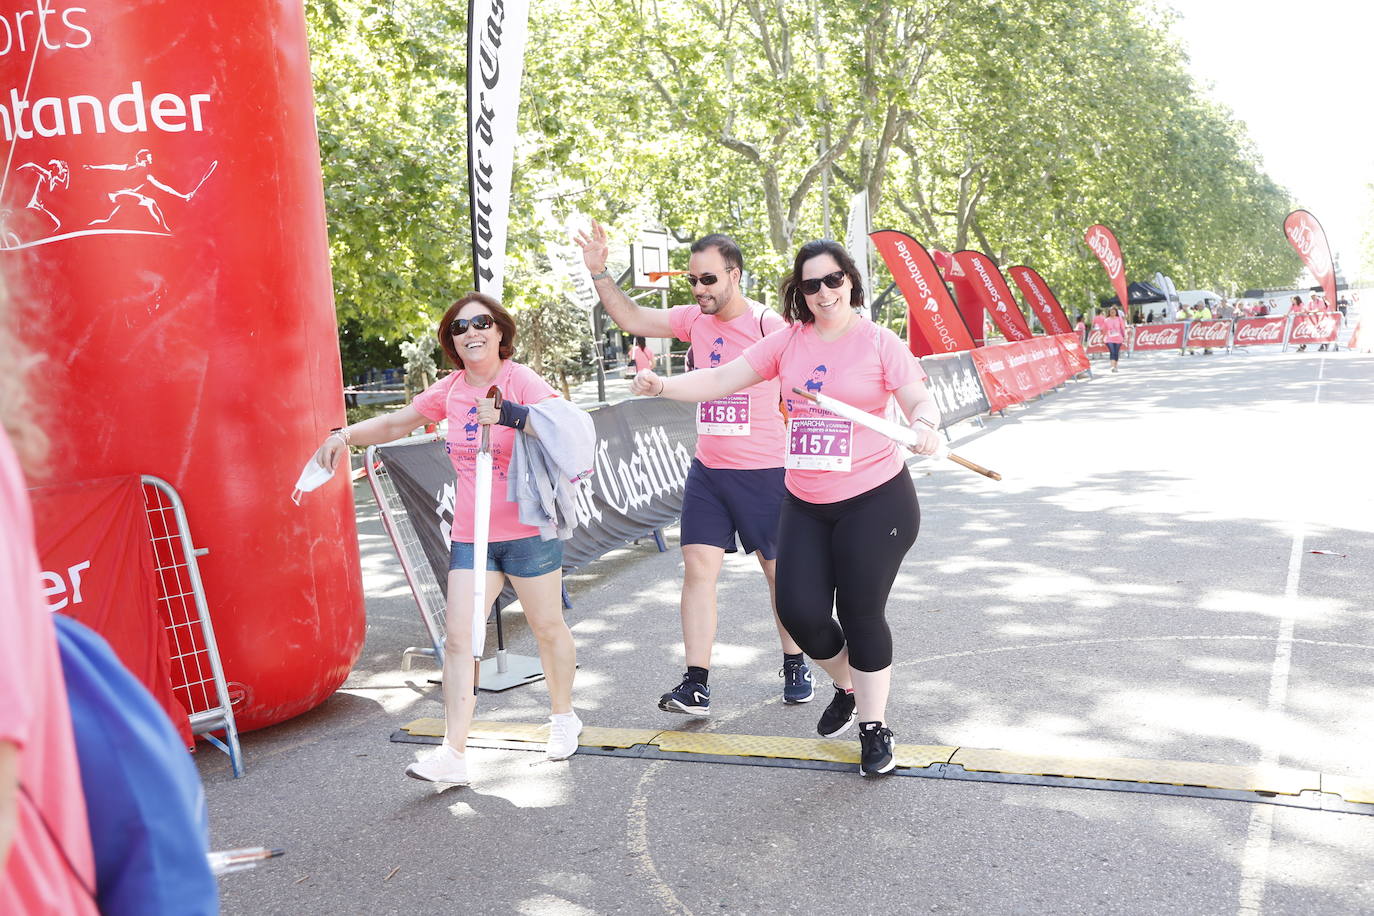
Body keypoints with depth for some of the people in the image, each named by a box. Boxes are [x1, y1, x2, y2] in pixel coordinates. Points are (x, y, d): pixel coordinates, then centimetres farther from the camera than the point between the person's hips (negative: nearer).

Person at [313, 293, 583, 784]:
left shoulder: (521, 381, -10)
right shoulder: (449, 390, 6)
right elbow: (394, 423, 19)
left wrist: (509, 414, -40)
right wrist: (344, 435, 4)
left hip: (529, 531, -4)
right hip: (470, 536, 4)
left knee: (547, 627, 10)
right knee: (458, 637, -5)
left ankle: (563, 716, 35)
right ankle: (454, 753, -3)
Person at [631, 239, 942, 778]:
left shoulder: (879, 343, -7)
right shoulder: (788, 342, 3)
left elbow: (920, 400, -14)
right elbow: (721, 380, 2)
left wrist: (924, 424, -37)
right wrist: (662, 386, -12)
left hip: (875, 501, -4)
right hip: (805, 505, 4)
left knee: (861, 613, 1)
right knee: (800, 611, 0)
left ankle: (874, 726, 23)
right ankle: (847, 687, 33)